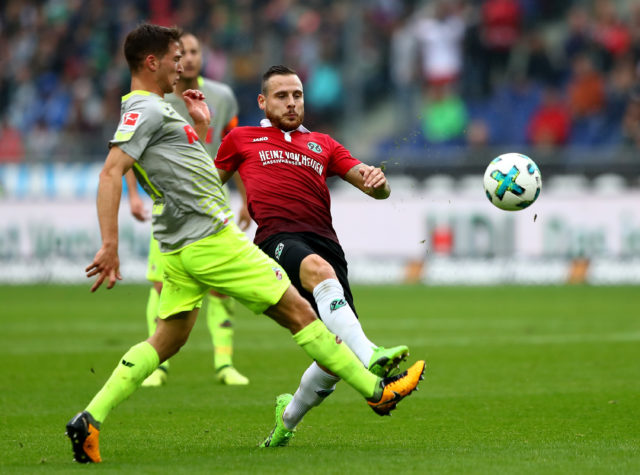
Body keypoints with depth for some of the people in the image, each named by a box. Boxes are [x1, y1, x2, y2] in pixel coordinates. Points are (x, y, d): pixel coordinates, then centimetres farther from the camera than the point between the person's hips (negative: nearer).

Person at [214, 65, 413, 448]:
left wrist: (377, 181, -4)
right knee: (318, 269, -41)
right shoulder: (242, 139, 25)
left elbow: (376, 187, 21)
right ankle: (371, 358, -61)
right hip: (278, 237, -4)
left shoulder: (323, 144, 30)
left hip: (325, 240, 4)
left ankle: (290, 415, 20)